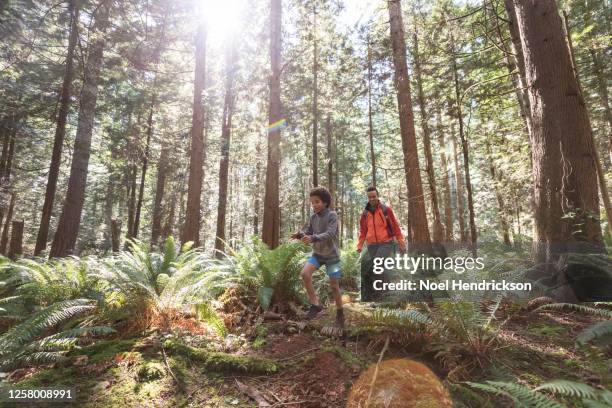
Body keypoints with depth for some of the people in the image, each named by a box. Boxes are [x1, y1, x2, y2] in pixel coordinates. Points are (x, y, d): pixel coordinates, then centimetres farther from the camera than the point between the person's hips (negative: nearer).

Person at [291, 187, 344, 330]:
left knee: (334, 286, 4)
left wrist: (313, 238, -44)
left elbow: (330, 234, -30)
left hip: (331, 255, -5)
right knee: (305, 273, -20)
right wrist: (300, 234, -20)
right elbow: (308, 231, 3)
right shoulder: (313, 217, 1)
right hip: (317, 253, 5)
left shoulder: (332, 215, -17)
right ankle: (315, 305, -5)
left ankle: (340, 315, 26)